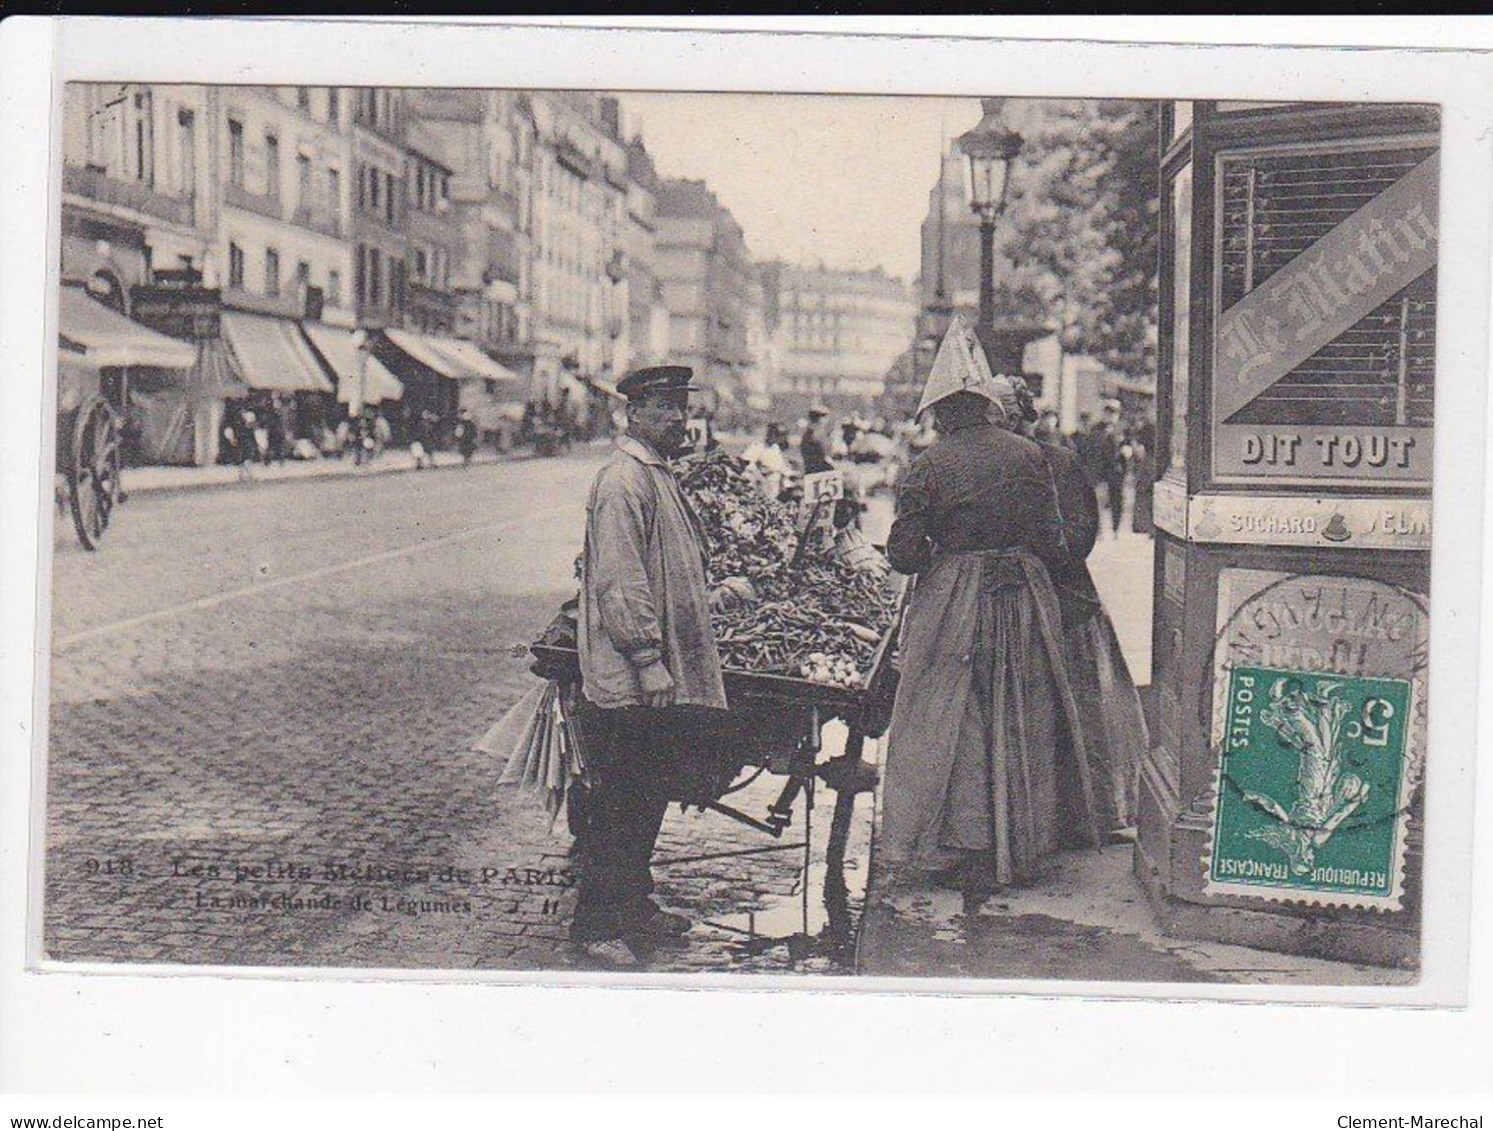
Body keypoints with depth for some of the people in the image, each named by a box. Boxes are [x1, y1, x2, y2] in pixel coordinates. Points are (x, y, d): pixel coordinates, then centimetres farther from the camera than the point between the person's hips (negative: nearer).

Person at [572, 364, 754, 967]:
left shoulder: (660, 477, 18)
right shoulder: (622, 479, -14)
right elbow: (619, 580, -21)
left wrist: (714, 595, 21)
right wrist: (649, 659, -23)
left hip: (669, 681, 10)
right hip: (630, 686, -10)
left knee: (647, 798, 17)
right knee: (621, 801, -4)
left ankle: (633, 904, 28)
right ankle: (596, 924, 3)